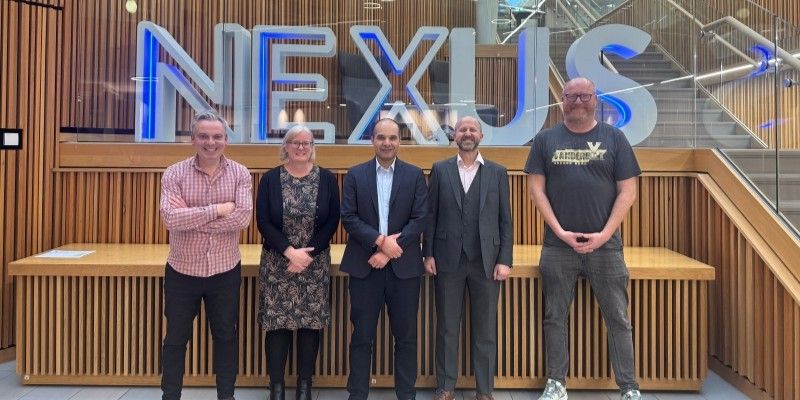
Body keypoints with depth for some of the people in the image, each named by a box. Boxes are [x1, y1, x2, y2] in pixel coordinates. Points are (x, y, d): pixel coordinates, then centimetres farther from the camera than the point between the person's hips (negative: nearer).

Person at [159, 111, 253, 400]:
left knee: (226, 336, 15)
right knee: (176, 338, 14)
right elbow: (170, 218, -21)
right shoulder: (174, 173, -7)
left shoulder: (240, 174, -5)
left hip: (226, 271, 1)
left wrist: (191, 217, -19)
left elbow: (243, 217, -20)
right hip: (182, 271, 0)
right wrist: (218, 209, -22)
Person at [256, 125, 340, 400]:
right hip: (277, 263, 0)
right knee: (277, 323, 2)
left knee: (311, 322, 5)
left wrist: (307, 254, -11)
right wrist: (290, 252, -16)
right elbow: (263, 222, -5)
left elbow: (332, 222, -2)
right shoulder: (270, 179, 0)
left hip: (315, 263, 1)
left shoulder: (327, 179, 1)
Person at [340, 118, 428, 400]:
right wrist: (380, 240, -15)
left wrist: (389, 251, -12)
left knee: (406, 335, 9)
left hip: (404, 266, 0)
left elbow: (420, 219, -4)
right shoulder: (355, 175, 5)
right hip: (364, 265, 0)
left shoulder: (415, 175, 4)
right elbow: (348, 217, -2)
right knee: (362, 335, 8)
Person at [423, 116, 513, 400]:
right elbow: (431, 215, 5)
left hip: (486, 261, 0)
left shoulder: (497, 172, 6)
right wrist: (428, 254, -1)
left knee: (485, 330, 9)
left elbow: (505, 220, 3)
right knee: (447, 327, 9)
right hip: (448, 260, 0)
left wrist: (505, 260, -3)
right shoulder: (440, 170, 6)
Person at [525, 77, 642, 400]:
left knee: (618, 319, 7)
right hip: (558, 246, 1)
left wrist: (604, 234, -9)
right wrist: (560, 231, -9)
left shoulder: (614, 138, 5)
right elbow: (536, 189, 1)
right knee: (555, 318, 8)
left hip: (605, 245, 0)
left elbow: (627, 192, 1)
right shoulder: (545, 140, 5)